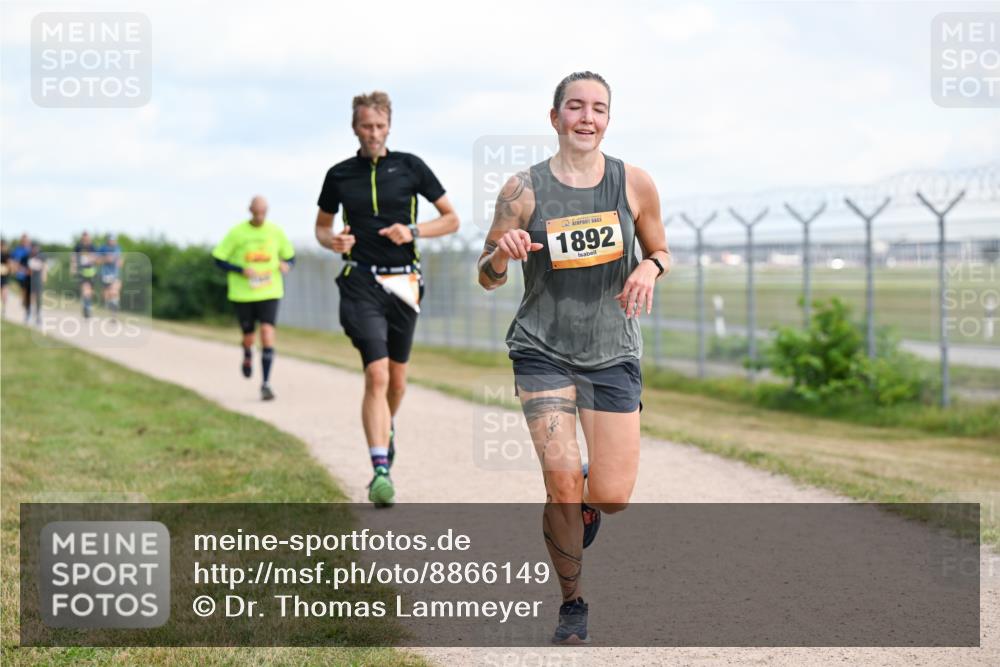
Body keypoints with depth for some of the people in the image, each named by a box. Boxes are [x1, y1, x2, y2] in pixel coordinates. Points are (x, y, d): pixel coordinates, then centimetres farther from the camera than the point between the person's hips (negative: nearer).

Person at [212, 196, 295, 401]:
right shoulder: (237, 232, -4)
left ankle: (266, 383, -9)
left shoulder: (276, 231, 1)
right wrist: (242, 270, -17)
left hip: (269, 293, 0)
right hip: (243, 294, 0)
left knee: (267, 332, -15)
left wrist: (286, 265, -12)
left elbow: (290, 257, 12)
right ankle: (248, 357, 47)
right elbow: (219, 260, -2)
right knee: (248, 338, 9)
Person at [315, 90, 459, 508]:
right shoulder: (339, 175, 6)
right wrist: (333, 241, -3)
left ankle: (387, 429, 45)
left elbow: (451, 219, 8)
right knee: (376, 374, -16)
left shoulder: (410, 166, 4)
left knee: (396, 375, 13)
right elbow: (322, 226, 20)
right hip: (360, 281, -2)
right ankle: (380, 470, -20)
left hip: (403, 281, 2)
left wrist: (413, 231, -9)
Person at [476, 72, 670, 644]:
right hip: (543, 352, -1)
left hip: (614, 354, 2)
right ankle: (573, 604, 8)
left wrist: (650, 268, -11)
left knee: (613, 498, -4)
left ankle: (588, 499, 36)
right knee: (561, 479, -15)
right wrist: (502, 255, -22)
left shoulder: (635, 184, -2)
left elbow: (661, 252, 13)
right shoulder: (524, 190, -6)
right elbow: (487, 278, 2)